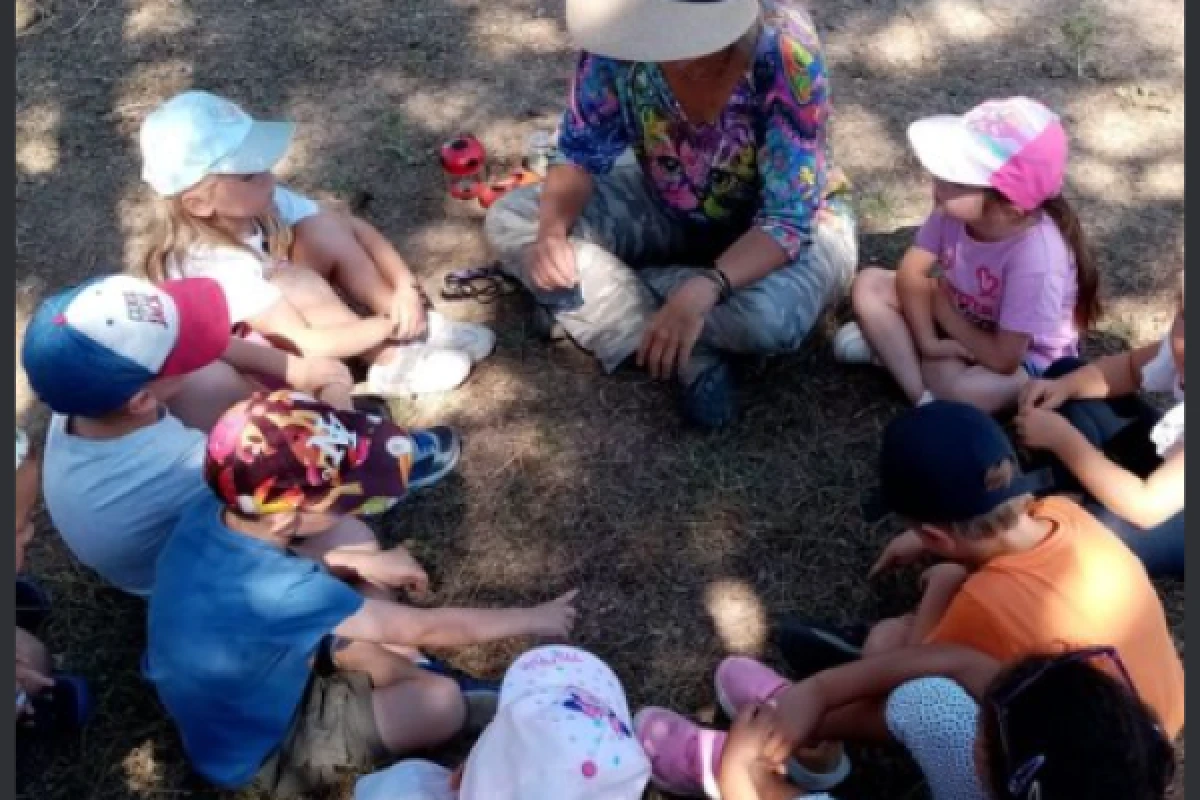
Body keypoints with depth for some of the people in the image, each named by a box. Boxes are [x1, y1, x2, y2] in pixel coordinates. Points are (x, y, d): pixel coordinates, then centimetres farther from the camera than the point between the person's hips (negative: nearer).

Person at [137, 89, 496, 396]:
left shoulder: (261, 202, -18)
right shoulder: (220, 267, -37)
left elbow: (353, 227, -11)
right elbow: (307, 344, -40)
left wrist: (406, 285, -23)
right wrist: (393, 325, -31)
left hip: (273, 310, 7)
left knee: (325, 228, -16)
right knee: (290, 281, -34)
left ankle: (413, 320, -12)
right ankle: (393, 362, -18)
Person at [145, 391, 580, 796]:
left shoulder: (209, 512, -17)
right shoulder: (279, 590, -38)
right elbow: (422, 628, -27)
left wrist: (359, 562, 3)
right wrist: (530, 619, -15)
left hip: (228, 692, 8)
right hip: (258, 751, -8)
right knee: (443, 703, -15)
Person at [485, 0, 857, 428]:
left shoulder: (785, 52, -33)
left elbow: (787, 220, -31)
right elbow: (581, 153, -10)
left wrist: (704, 289, -48)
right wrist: (552, 229, -31)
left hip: (791, 217, -4)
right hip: (670, 205, 5)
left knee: (770, 318, -39)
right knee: (509, 222, -14)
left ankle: (599, 291, -12)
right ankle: (693, 358, -19)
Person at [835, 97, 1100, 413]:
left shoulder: (1037, 256, -37)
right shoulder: (956, 208, -21)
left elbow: (1003, 359, -32)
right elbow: (911, 274, -8)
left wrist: (941, 305, -19)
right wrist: (928, 342, -21)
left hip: (1027, 361, -6)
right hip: (963, 319, 7)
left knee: (967, 389, -38)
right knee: (868, 285, -11)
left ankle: (895, 348, -10)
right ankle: (923, 395, -15)